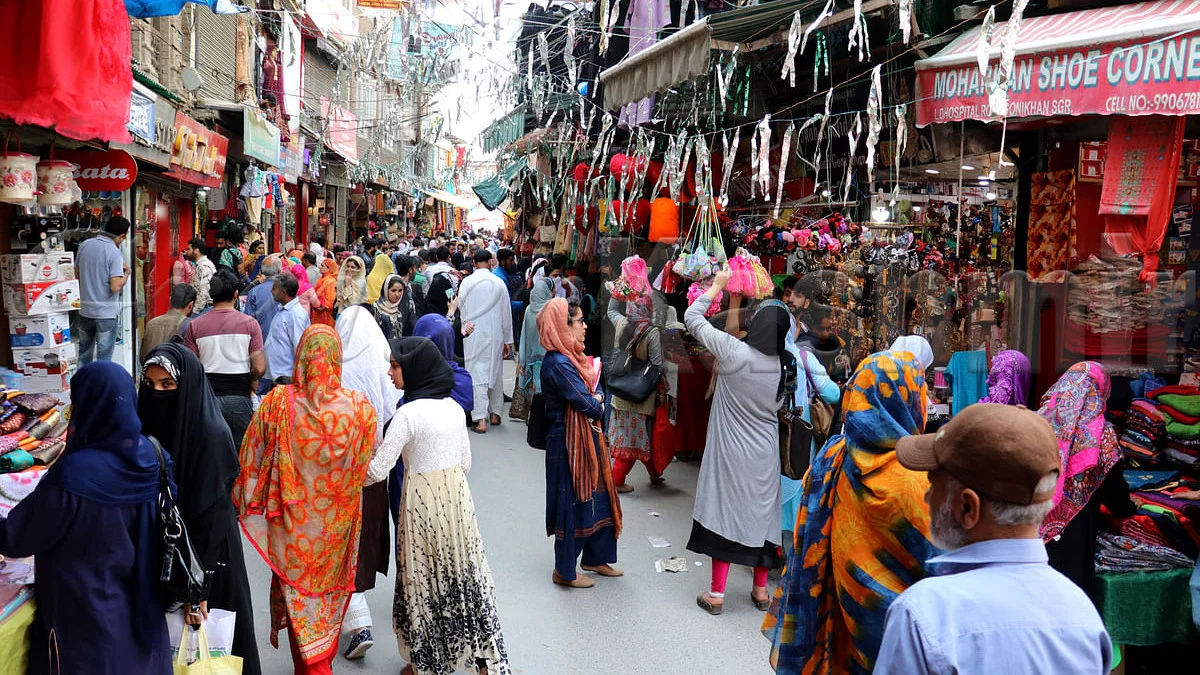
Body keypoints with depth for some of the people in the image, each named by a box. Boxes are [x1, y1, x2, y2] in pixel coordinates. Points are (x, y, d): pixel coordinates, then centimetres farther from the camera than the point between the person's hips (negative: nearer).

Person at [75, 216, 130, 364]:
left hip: (85, 310, 6)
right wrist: (126, 272, -6)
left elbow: (76, 274, 13)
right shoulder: (114, 253, -17)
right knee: (104, 358, 4)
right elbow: (116, 287, -23)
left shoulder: (84, 245, 2)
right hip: (106, 313, -6)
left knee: (84, 354, 20)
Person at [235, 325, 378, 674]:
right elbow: (365, 468, -4)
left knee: (298, 594, 16)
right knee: (330, 592, 23)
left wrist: (244, 500, 10)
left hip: (293, 524, -1)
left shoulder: (277, 402, -19)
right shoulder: (360, 408, -17)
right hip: (337, 527, 1)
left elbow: (251, 461, -7)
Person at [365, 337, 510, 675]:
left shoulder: (408, 413, -18)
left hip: (422, 501, -6)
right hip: (458, 495, 6)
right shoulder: (453, 405, 2)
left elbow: (377, 470, -17)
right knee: (465, 572, 13)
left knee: (423, 579, 10)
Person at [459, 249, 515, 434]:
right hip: (495, 334, 2)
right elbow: (506, 313, 4)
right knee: (496, 372, 16)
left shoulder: (466, 282, -5)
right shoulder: (499, 283, -1)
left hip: (473, 334, -2)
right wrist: (507, 340, 12)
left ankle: (481, 420, -7)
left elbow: (460, 308, 3)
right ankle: (495, 413, 26)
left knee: (477, 376, -2)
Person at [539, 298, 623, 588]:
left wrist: (595, 400, -12)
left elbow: (597, 389, 9)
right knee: (574, 502, 2)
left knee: (597, 497, 18)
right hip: (569, 444, -10)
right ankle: (564, 572, 17)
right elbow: (587, 404, -24)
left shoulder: (571, 357, 9)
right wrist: (598, 405, -4)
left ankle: (595, 558, 35)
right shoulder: (558, 364, -24)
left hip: (587, 438, 10)